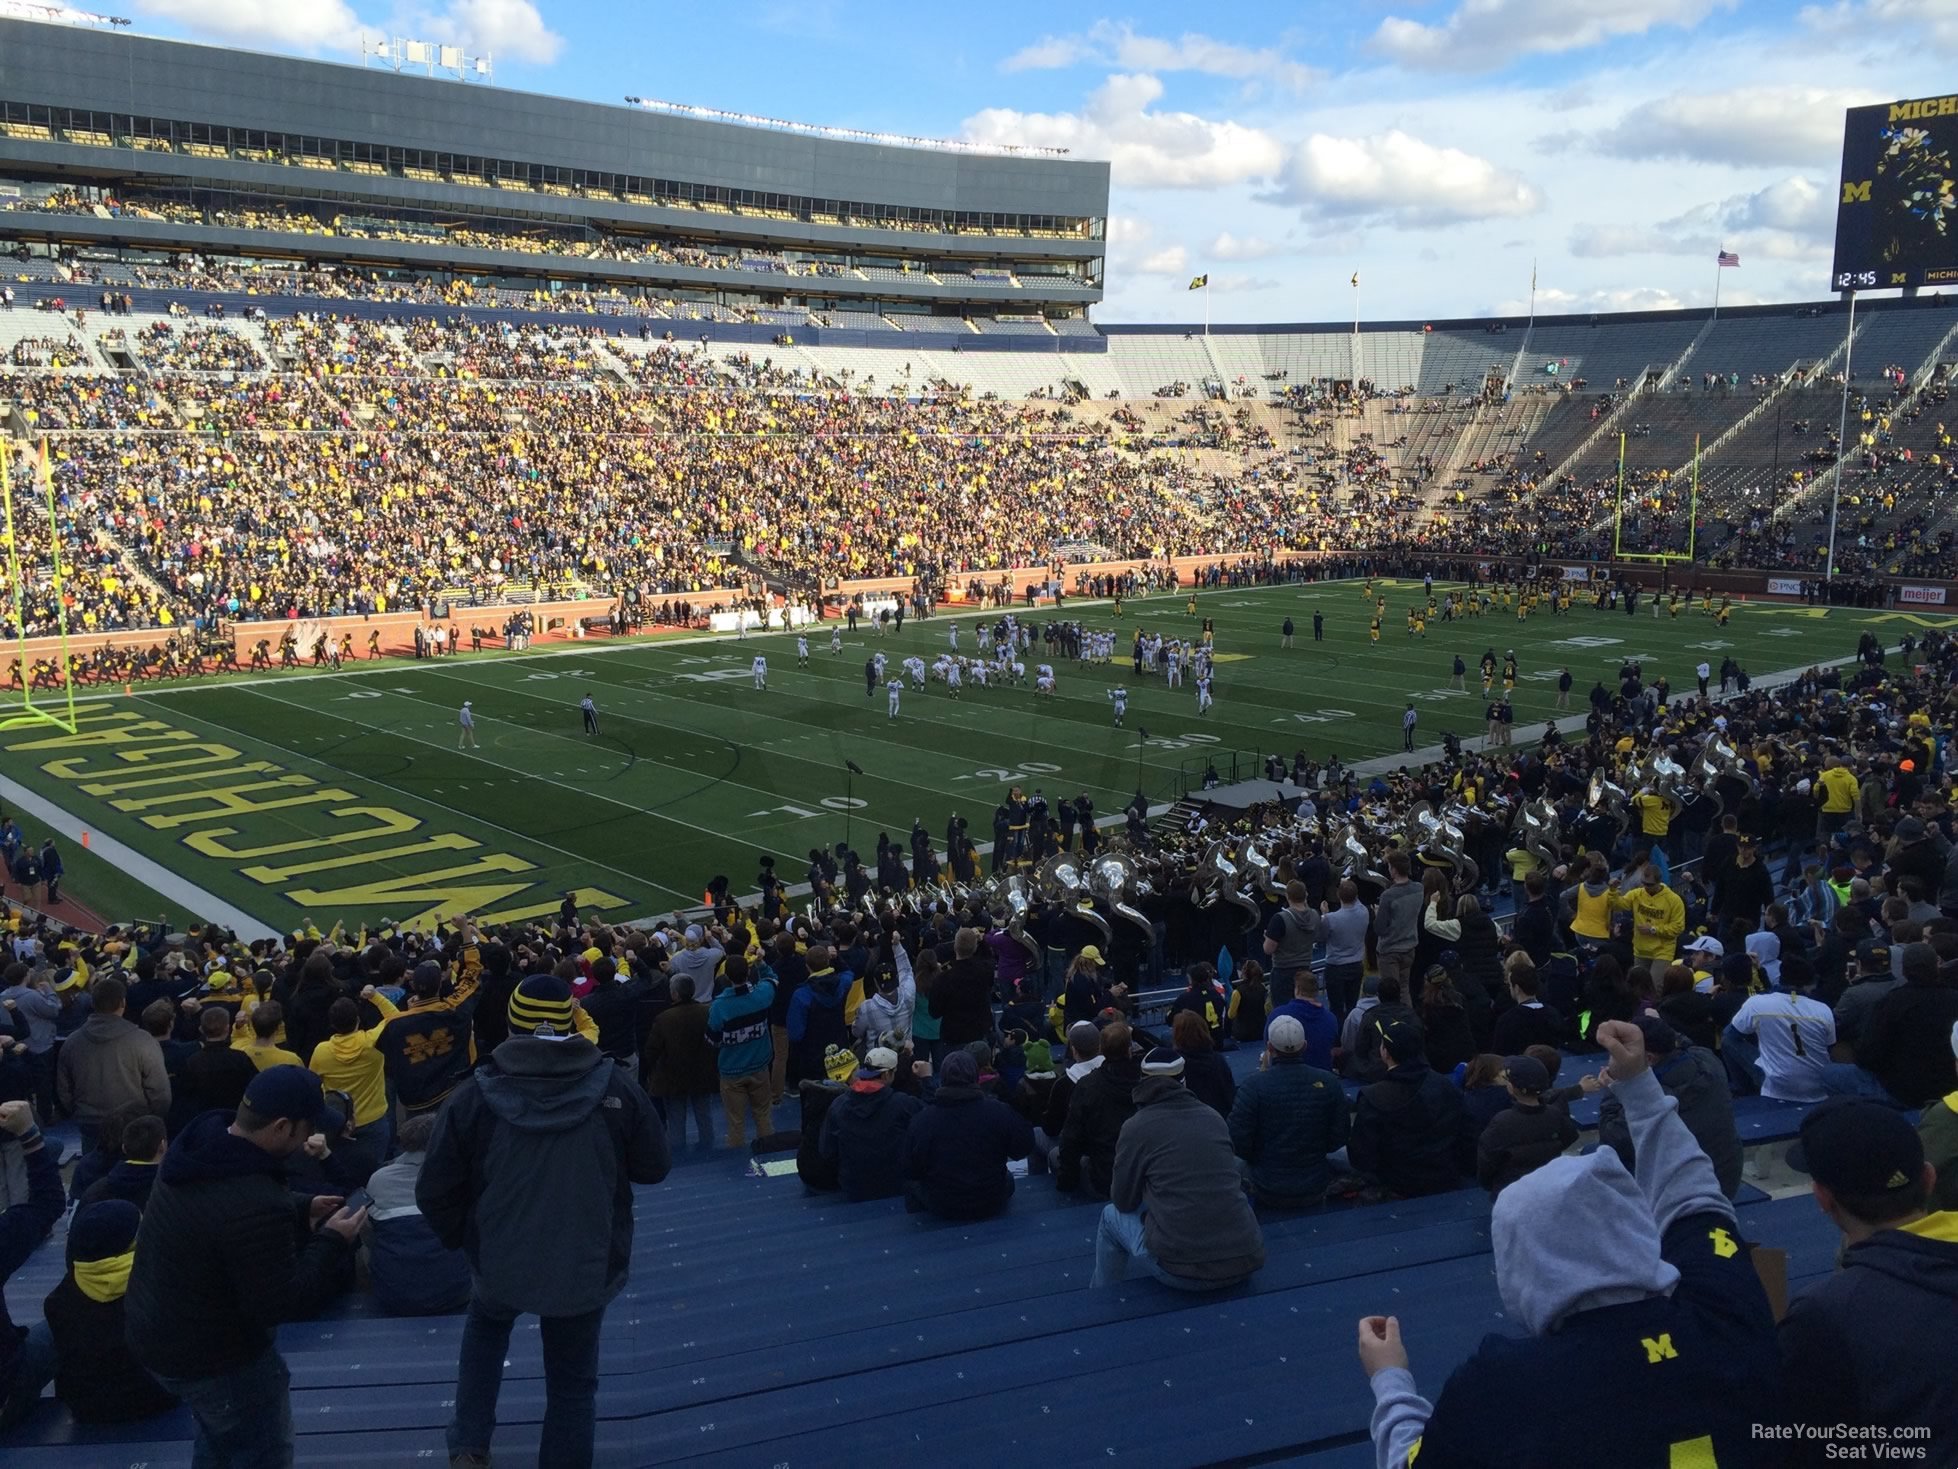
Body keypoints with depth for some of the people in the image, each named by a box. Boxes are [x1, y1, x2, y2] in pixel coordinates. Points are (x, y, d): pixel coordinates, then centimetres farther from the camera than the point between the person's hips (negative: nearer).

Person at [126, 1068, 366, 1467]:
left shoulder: (201, 1145, -8)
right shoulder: (256, 1204, -37)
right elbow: (281, 1303, -27)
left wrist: (302, 1209, 4)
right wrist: (332, 1241, -17)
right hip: (206, 1356, -9)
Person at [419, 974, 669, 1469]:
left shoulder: (474, 1096, -14)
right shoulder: (617, 1090, -14)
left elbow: (434, 1191, -6)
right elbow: (654, 1167, -1)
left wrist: (460, 1238, 15)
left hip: (498, 1262, 1)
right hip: (586, 1267, -1)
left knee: (485, 1328, 34)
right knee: (573, 1383, 17)